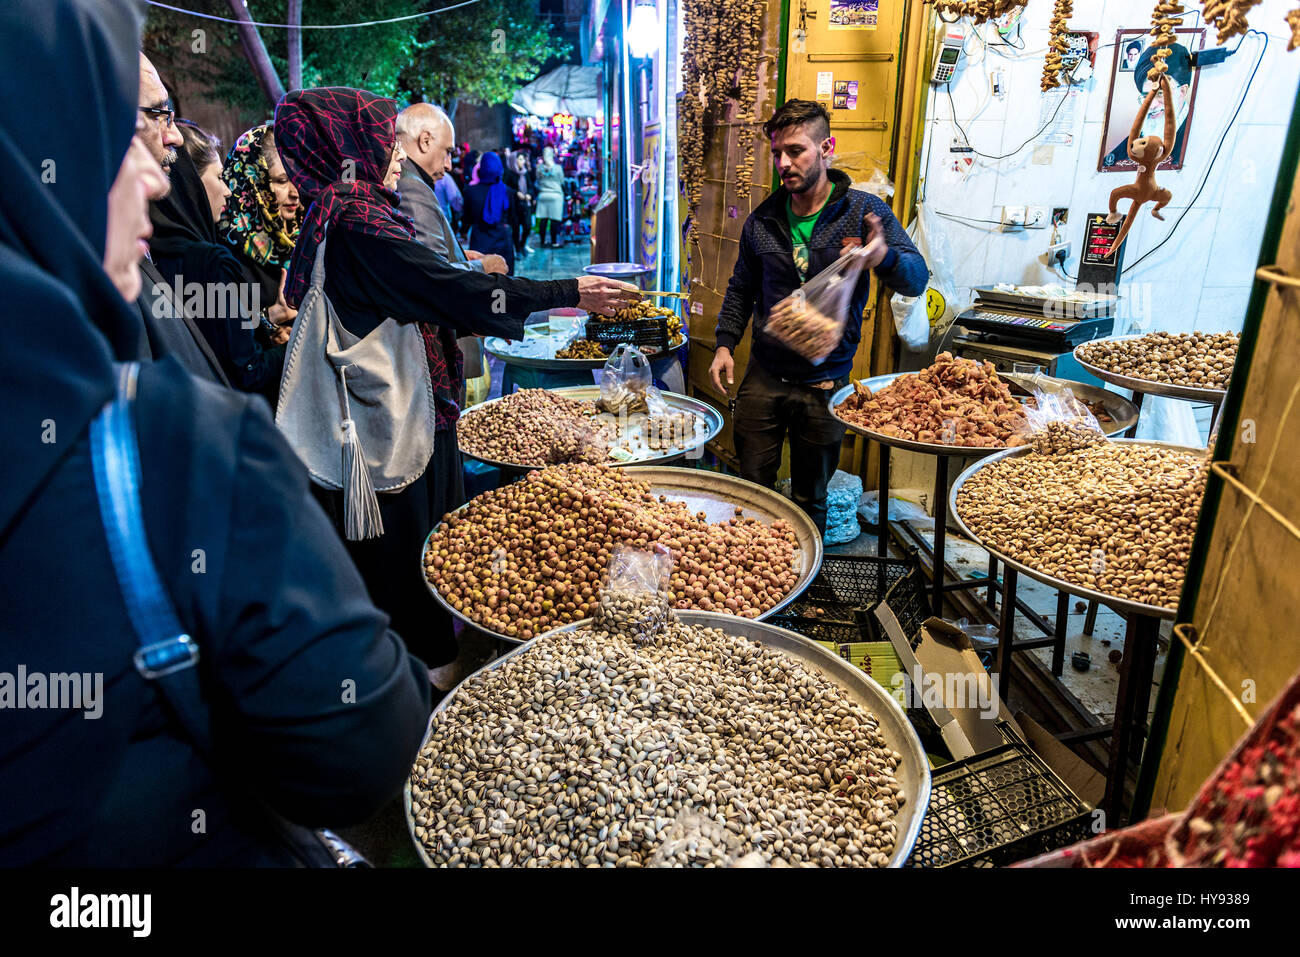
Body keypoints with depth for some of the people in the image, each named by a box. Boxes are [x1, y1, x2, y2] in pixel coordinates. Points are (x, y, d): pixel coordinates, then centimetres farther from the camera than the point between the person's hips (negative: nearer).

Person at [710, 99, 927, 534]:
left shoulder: (864, 212, -5)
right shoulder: (762, 220, 5)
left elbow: (917, 279, -11)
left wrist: (885, 258, -34)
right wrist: (724, 343, 5)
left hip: (825, 384, -2)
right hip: (763, 379, 3)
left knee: (810, 500, 10)